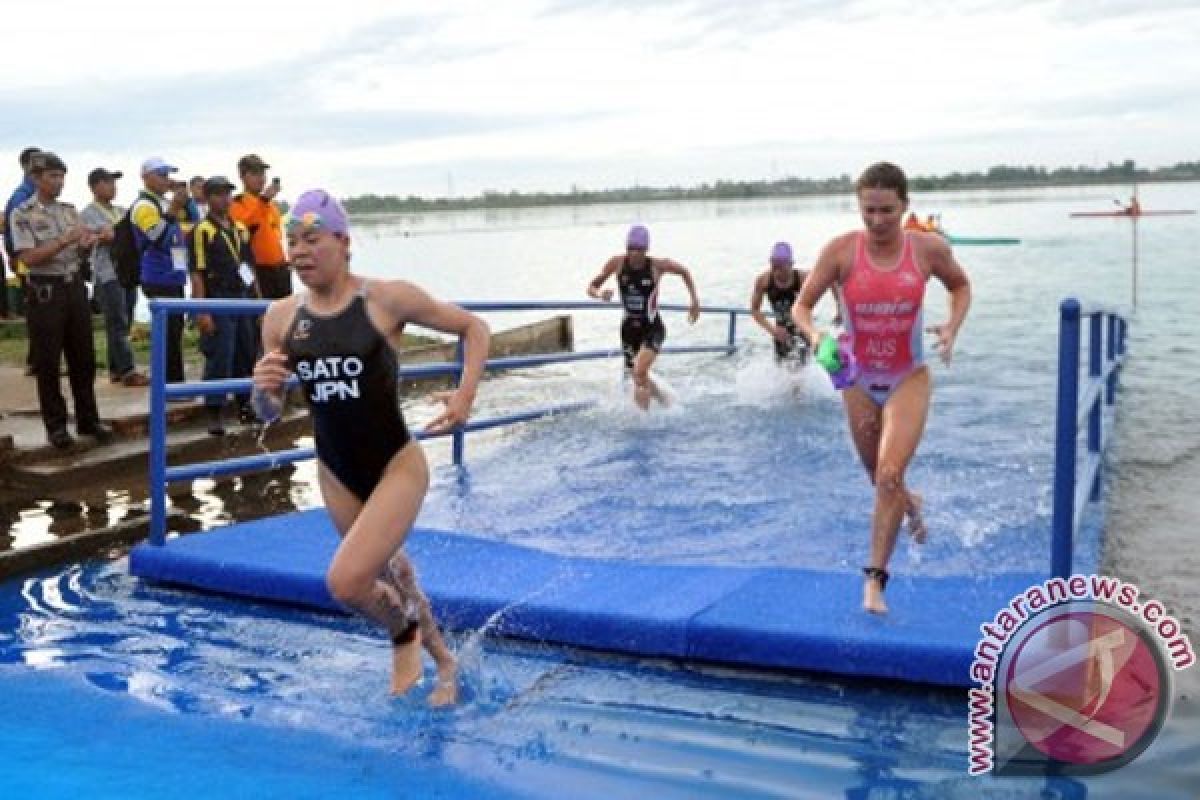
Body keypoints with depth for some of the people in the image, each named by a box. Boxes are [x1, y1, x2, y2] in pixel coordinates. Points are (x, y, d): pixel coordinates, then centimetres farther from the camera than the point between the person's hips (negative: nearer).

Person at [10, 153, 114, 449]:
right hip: (45, 290, -5)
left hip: (75, 286, 6)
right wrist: (64, 240, -23)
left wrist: (86, 240, -8)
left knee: (83, 357, 9)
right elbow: (29, 257, -16)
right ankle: (56, 424, 12)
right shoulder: (23, 213, -8)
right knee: (48, 362, 2)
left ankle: (88, 419, 19)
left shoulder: (69, 209, 10)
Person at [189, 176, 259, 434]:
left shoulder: (240, 229, 14)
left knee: (246, 357, 13)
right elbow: (196, 274, -13)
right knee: (219, 359, -7)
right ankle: (214, 414, -1)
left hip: (243, 299, 7)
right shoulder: (202, 231, -7)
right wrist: (202, 312, -19)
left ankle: (245, 405, 25)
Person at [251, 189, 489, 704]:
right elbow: (269, 415, 3)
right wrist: (263, 388, -20)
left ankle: (404, 633, 16)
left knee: (346, 581, -18)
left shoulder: (387, 299, -14)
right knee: (390, 577, 20)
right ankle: (445, 663, 45)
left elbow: (473, 327, -3)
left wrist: (466, 395, -17)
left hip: (397, 466, -5)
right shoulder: (281, 317, -3)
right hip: (335, 474, 5)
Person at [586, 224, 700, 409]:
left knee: (639, 372, -25)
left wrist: (695, 301, 4)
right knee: (640, 379, 16)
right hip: (629, 328, 4)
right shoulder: (617, 263, -10)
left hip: (652, 328, -4)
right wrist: (599, 294, -27)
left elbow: (684, 272, 5)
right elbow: (591, 287, -4)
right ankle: (665, 401, 43)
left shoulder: (657, 266, -14)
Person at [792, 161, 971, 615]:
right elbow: (802, 305, -9)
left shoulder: (928, 249, -11)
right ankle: (912, 506, 54)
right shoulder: (842, 250, -14)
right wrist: (814, 335, -31)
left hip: (909, 380, -2)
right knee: (880, 480, 17)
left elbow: (960, 285, 9)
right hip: (859, 382, 2)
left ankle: (875, 578, -9)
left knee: (889, 475, -19)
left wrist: (952, 328, -9)